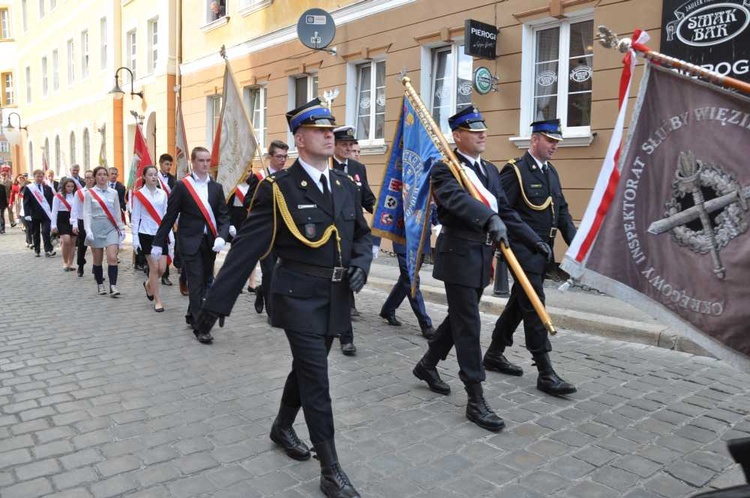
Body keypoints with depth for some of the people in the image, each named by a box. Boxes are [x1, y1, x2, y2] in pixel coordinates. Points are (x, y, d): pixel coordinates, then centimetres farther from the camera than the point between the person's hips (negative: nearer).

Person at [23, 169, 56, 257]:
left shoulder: (47, 188, 8)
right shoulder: (28, 188, 2)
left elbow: (52, 201, 7)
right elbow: (26, 202, -3)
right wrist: (27, 214, -11)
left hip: (46, 214, 0)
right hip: (34, 215, 0)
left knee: (46, 232, -9)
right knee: (35, 233, 9)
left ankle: (48, 250, -8)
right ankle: (37, 250, 20)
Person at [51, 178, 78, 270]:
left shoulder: (76, 196, 4)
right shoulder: (58, 196, -1)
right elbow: (54, 211, -1)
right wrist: (54, 225, -5)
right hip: (62, 220, -3)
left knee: (72, 242, 6)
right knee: (66, 241, -16)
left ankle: (70, 263, 16)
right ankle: (65, 261, 2)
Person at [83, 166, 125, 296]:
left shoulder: (113, 193, 7)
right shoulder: (89, 193, 0)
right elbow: (87, 213, -4)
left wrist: (121, 228, 12)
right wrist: (88, 230, -14)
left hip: (111, 228, 1)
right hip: (96, 227, -1)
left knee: (112, 258, -12)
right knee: (98, 260, 8)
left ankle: (113, 286, -12)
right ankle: (100, 285, 22)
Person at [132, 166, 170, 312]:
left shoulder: (162, 193, 7)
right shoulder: (139, 194, -2)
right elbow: (135, 217, -2)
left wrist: (171, 234, 7)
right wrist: (135, 238, -6)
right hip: (146, 234, -3)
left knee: (162, 268, 1)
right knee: (154, 267, -4)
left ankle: (149, 285, 33)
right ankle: (157, 300, 6)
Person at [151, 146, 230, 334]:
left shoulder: (216, 187, 7)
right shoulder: (182, 186, -3)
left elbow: (224, 216, 3)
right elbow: (170, 216, -3)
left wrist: (221, 237, -15)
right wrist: (158, 243, -2)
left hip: (210, 242, 4)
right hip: (190, 241, -4)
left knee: (205, 282, 13)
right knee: (196, 283, -6)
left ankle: (192, 316, 33)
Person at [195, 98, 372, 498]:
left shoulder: (346, 186, 7)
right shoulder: (278, 188, -10)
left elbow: (363, 235, 16)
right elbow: (246, 248, -12)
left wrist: (360, 263, -6)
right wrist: (217, 301, -13)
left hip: (336, 298, 6)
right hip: (298, 295, -6)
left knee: (306, 368, 19)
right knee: (316, 377, -4)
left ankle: (282, 428, 44)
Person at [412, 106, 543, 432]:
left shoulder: (490, 170, 15)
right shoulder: (444, 170, -11)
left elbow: (505, 210, 14)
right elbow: (458, 199, -31)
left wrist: (534, 239, 8)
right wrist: (490, 219, -46)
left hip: (482, 256, 8)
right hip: (459, 255, -8)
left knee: (459, 317, 18)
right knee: (468, 327, -5)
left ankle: (427, 365, 39)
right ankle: (476, 401, 4)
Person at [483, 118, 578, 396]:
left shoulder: (551, 172, 14)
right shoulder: (515, 171, -11)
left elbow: (562, 211, 15)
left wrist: (575, 243, 3)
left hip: (542, 253, 9)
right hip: (523, 252, -9)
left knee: (519, 303, 15)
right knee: (534, 307, -7)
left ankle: (494, 354, 29)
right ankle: (545, 373, 0)